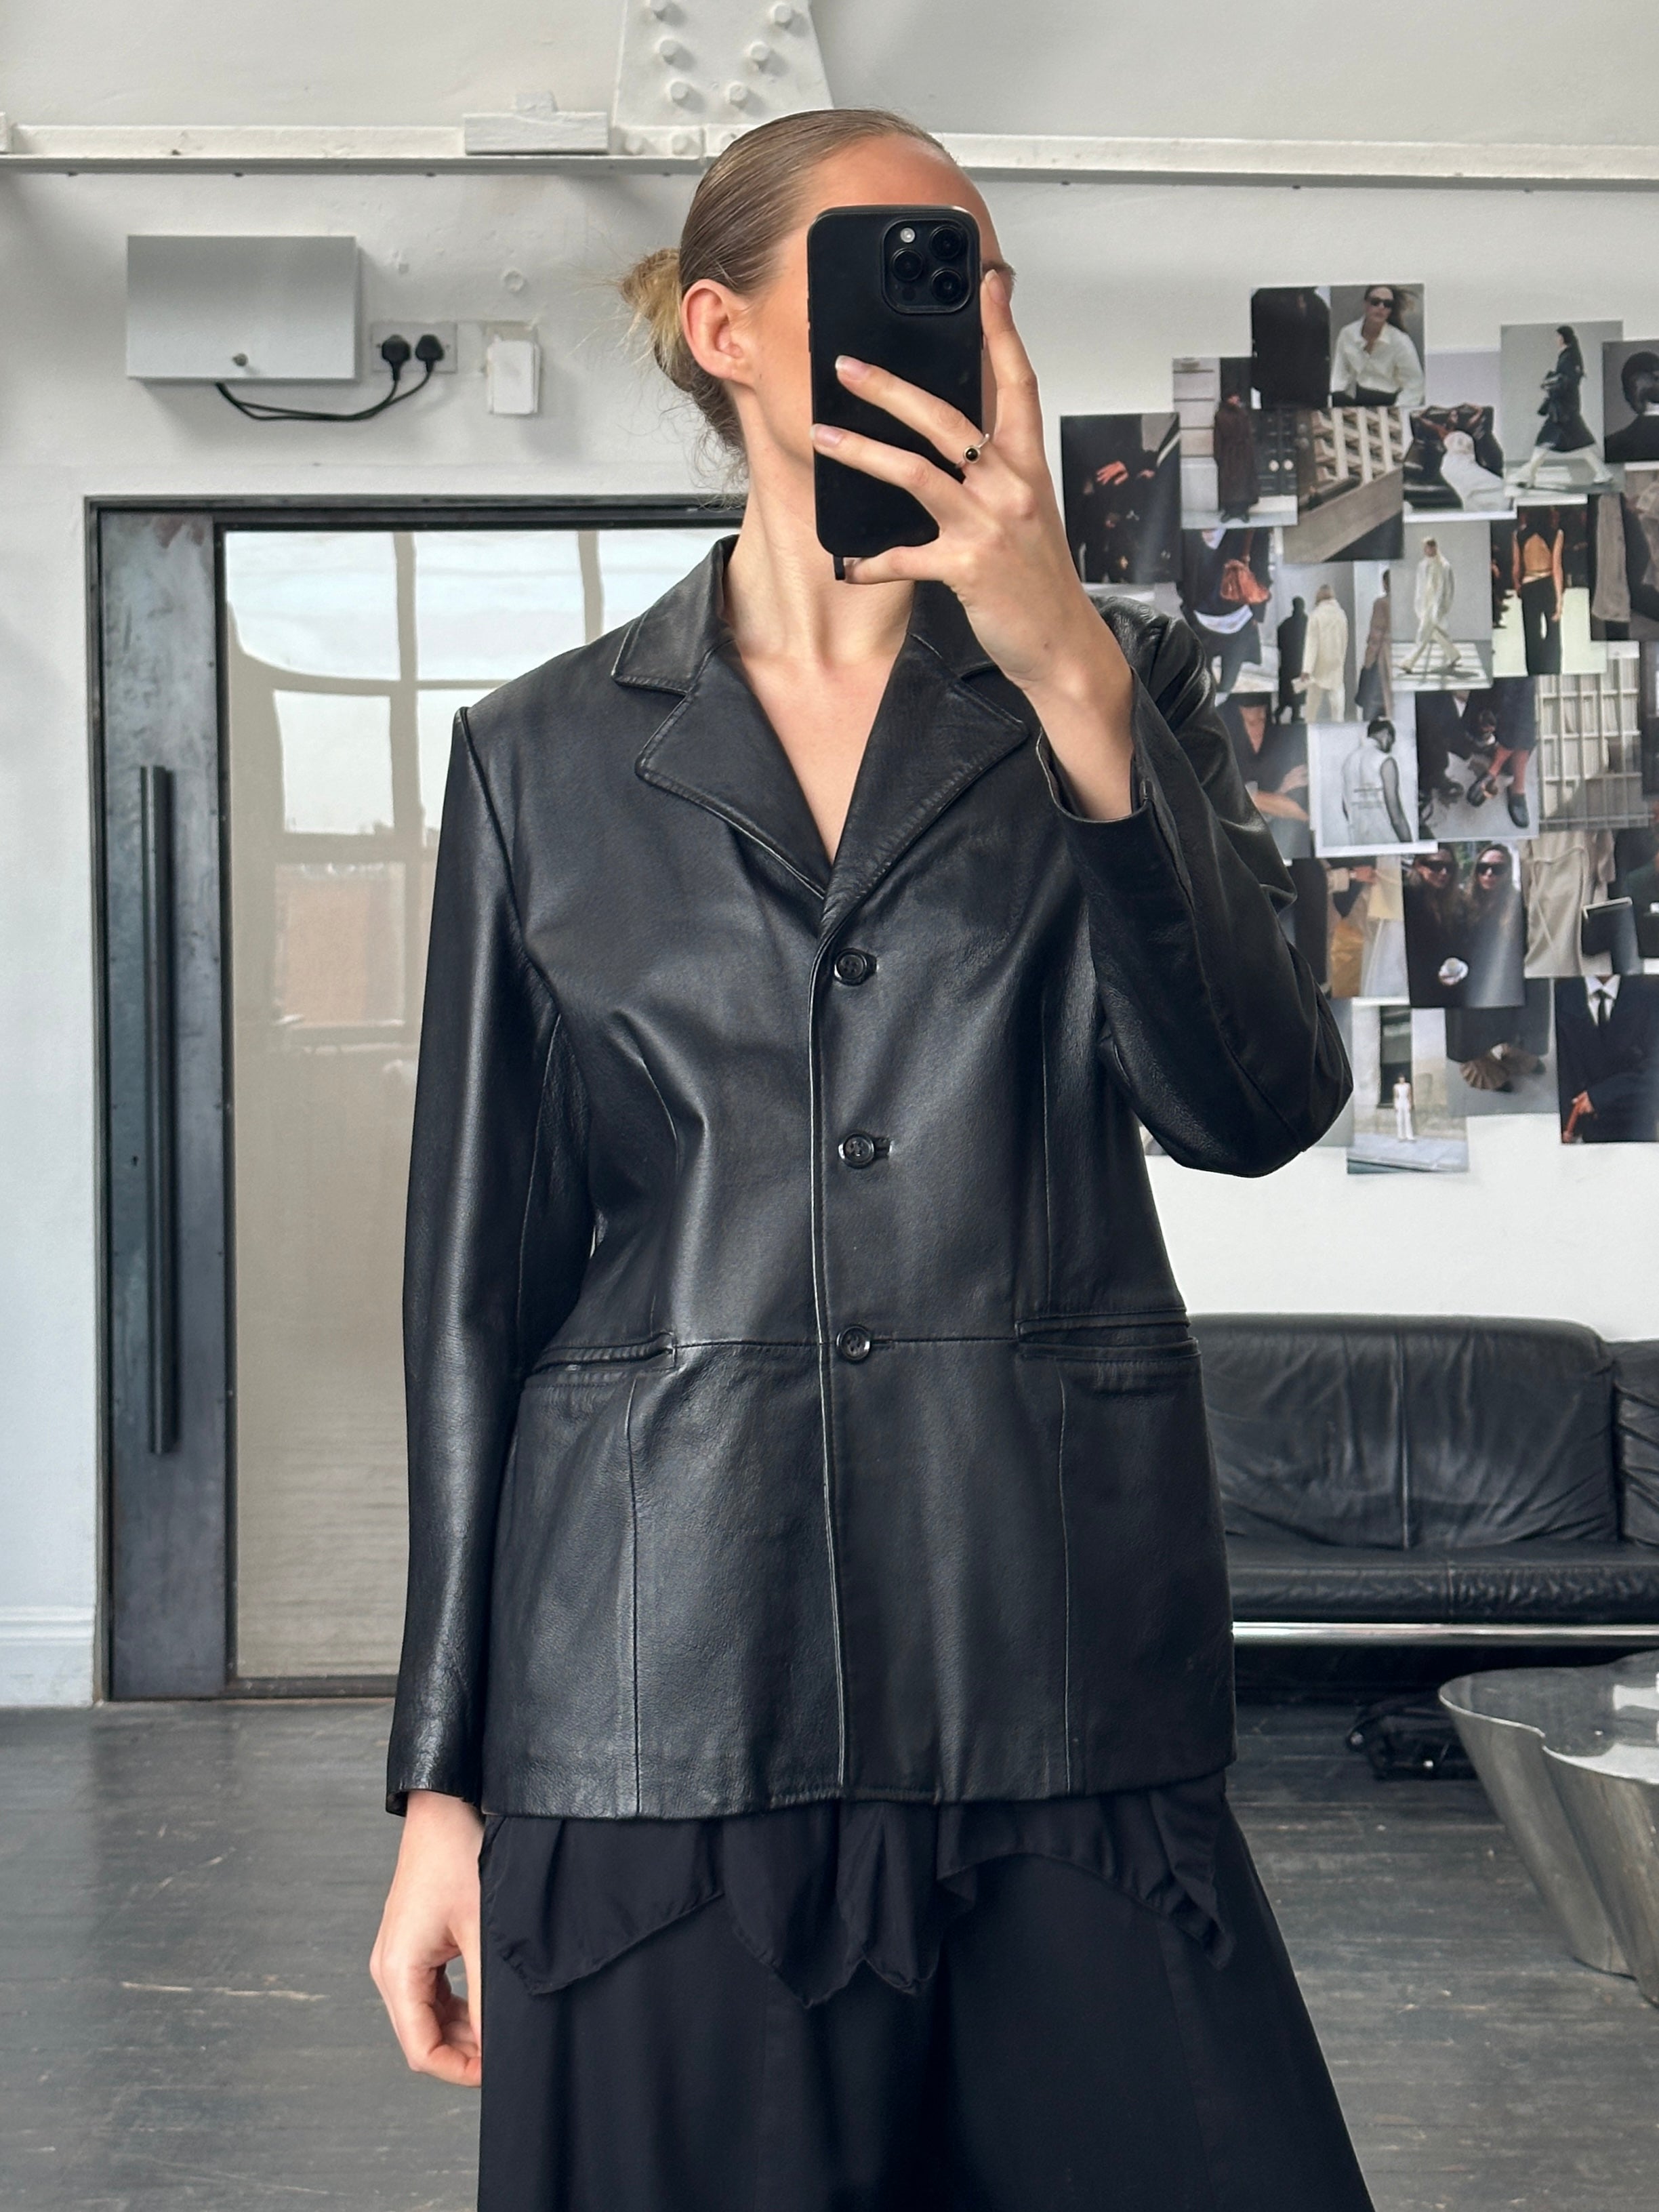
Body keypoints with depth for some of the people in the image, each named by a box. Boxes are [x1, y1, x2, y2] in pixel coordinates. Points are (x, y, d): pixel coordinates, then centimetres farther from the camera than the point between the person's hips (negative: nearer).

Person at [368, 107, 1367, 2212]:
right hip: (661, 1700, 0)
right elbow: (480, 1274, 7)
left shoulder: (1113, 682, 10)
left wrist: (1072, 679, -16)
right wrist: (442, 1781, 4)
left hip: (1060, 1685, 1)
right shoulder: (547, 755, 8)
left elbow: (1254, 1107, -6)